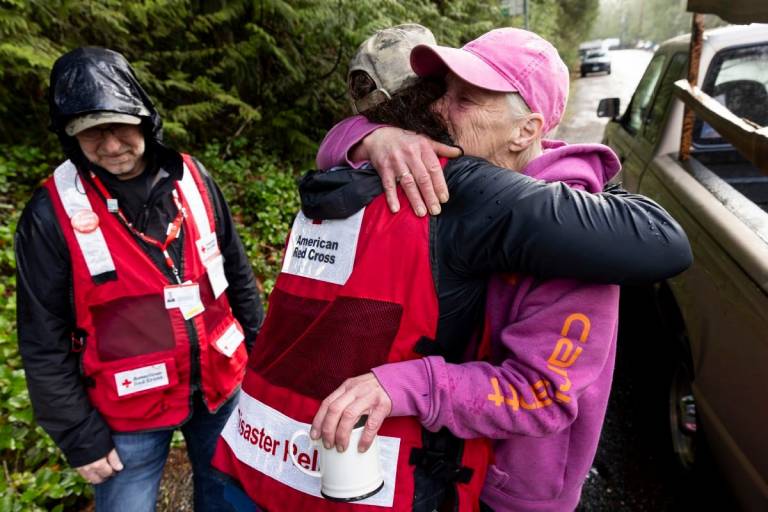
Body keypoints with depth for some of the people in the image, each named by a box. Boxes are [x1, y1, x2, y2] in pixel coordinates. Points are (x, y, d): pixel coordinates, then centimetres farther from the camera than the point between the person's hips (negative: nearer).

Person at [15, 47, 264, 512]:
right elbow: (44, 343, -8)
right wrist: (80, 435, -6)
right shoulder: (52, 215, -14)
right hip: (130, 412, -2)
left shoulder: (192, 178, -5)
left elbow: (237, 275, 3)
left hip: (222, 388, 3)